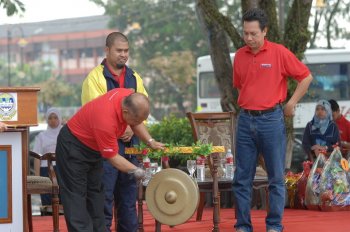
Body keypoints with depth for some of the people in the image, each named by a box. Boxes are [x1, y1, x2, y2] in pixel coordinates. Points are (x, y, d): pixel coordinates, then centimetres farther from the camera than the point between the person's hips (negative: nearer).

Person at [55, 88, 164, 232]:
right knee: (76, 195, -10)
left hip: (92, 147, 9)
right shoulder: (105, 120, -39)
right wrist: (138, 172, -26)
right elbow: (112, 157, -26)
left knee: (96, 191, 10)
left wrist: (150, 142, -2)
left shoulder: (130, 97, -18)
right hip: (73, 146, -9)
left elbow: (136, 123, 7)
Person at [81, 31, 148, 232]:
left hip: (130, 144, 6)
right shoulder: (95, 77, -5)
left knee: (129, 196, 10)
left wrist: (132, 128, -8)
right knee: (104, 195, -6)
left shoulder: (134, 77, 14)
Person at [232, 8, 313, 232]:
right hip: (246, 121, 4)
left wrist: (291, 103, 0)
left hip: (271, 120, -4)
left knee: (276, 177, 1)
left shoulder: (279, 53, -6)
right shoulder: (240, 55, 7)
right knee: (242, 178, 4)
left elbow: (306, 77, 0)